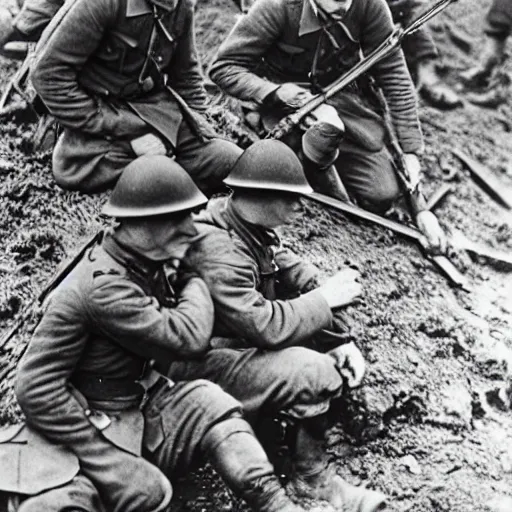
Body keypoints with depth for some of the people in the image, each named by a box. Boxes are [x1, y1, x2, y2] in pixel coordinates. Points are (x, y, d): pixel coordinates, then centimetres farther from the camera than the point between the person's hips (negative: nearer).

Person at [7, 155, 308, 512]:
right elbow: (189, 338, -29)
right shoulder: (105, 286, -26)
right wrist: (196, 285, -12)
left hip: (146, 407, 8)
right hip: (100, 424, -8)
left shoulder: (153, 265, 2)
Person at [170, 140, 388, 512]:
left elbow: (294, 276, 4)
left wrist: (340, 342, -7)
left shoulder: (253, 230, 3)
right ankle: (312, 478, -3)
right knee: (314, 372, -26)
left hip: (245, 346, 10)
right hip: (207, 365, -9)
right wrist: (324, 299, -19)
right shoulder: (217, 249, -27)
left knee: (342, 362, -2)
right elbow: (264, 325, -31)